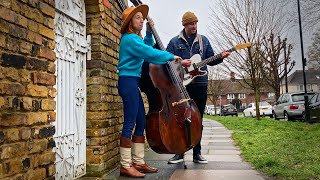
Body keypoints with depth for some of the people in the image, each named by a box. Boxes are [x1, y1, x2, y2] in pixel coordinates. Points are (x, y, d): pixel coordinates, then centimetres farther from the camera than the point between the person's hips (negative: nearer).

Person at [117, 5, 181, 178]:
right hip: (128, 82, -10)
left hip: (132, 83, 10)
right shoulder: (130, 38, -11)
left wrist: (149, 31, 23)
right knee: (130, 124, -8)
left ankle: (138, 162, 17)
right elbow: (151, 53, -19)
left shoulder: (134, 38, 20)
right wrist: (171, 56, -7)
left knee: (141, 123, 10)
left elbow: (147, 47, 35)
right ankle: (125, 166, 1)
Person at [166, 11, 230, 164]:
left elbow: (210, 60, 13)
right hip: (181, 84, -1)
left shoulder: (203, 40, 14)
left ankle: (197, 153, 16)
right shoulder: (175, 41, 7)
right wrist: (180, 63, -15)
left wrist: (221, 57, -5)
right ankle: (180, 152, 14)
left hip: (200, 84, 2)